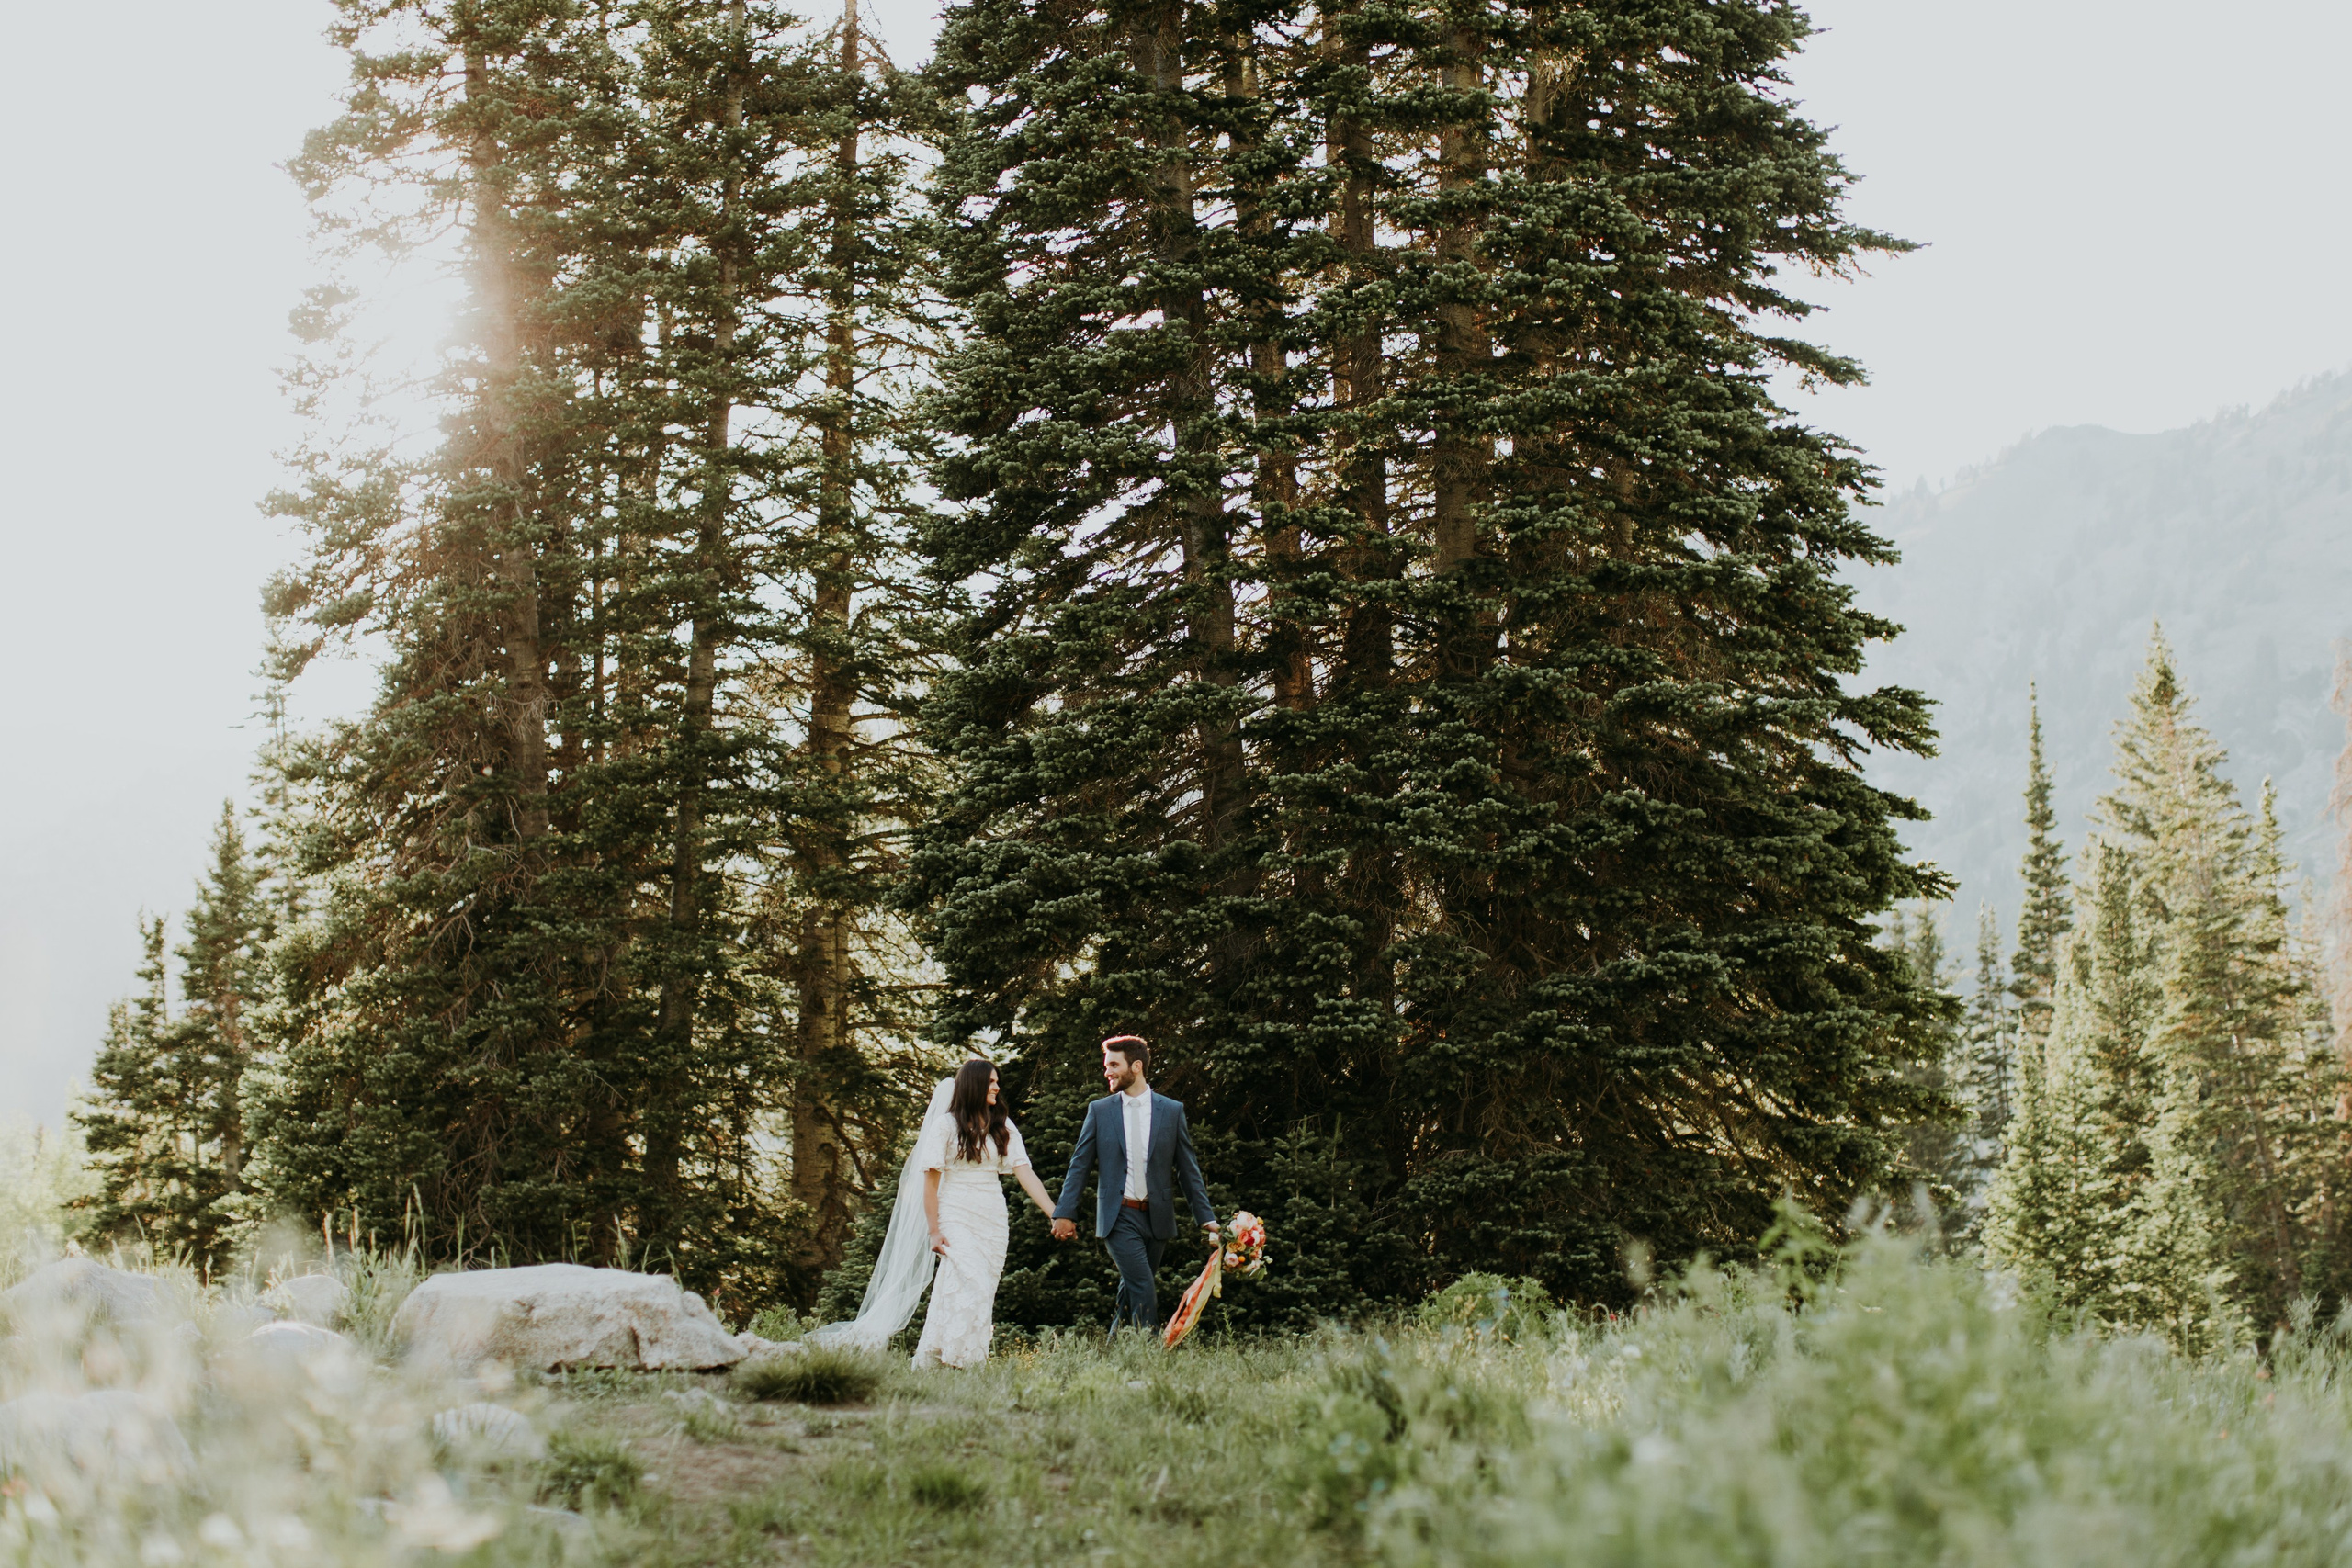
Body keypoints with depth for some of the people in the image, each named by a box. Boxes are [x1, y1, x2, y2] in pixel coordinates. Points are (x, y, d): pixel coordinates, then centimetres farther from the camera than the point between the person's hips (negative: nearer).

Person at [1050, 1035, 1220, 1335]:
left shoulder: (1172, 1110, 5)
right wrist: (1065, 1213, -2)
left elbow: (1188, 1169, 7)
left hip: (1157, 1217, 2)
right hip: (1119, 1217, -2)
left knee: (1131, 1290, 9)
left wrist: (1207, 1217, 2)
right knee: (1143, 1289, -14)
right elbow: (1079, 1165, 6)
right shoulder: (1099, 1111, 4)